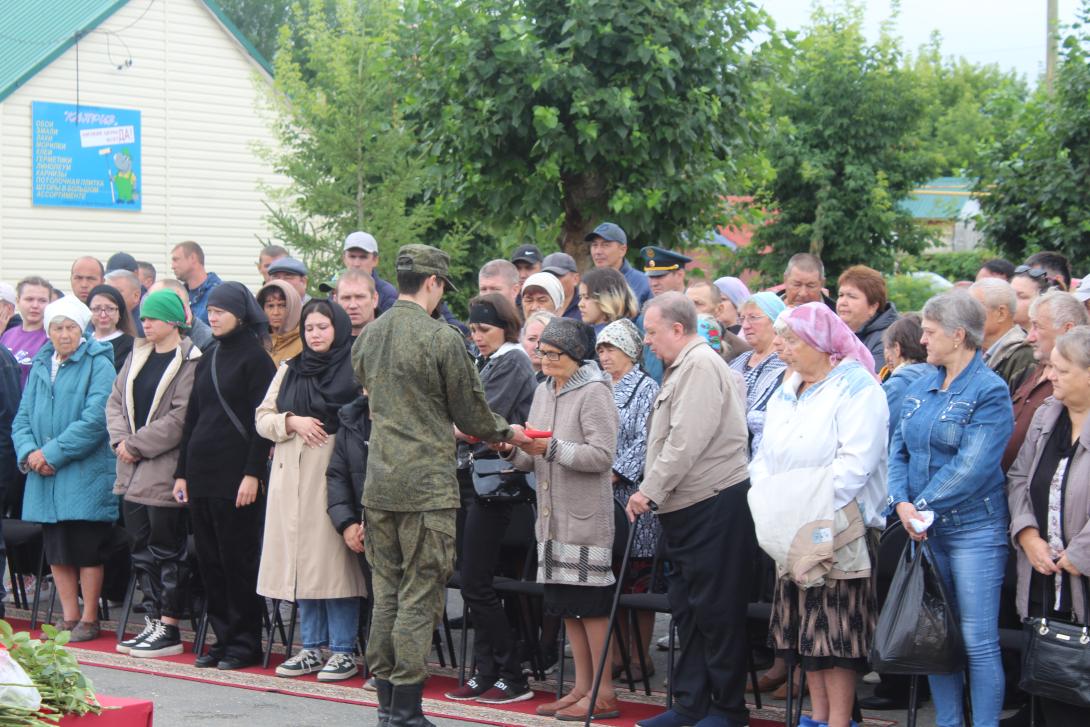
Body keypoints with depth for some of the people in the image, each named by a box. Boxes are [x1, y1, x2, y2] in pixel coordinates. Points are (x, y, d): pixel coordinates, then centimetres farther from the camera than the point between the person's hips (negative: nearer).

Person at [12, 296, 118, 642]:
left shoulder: (99, 365, -6)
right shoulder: (40, 366, 15)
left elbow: (94, 419, -15)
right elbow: (22, 417, 13)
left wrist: (52, 454, -16)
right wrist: (28, 452, -7)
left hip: (85, 475, -6)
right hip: (44, 478, 6)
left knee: (87, 550, -2)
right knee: (56, 550, 9)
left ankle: (89, 618, 8)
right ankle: (69, 616, 18)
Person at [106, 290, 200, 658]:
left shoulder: (190, 361, -11)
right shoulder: (137, 356, 13)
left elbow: (181, 417, -18)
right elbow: (115, 401, 12)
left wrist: (137, 443, -15)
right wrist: (121, 439, -6)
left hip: (166, 471, -8)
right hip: (134, 472, 8)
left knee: (168, 551, -1)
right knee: (142, 550, 11)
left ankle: (169, 630, 5)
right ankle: (152, 623, 19)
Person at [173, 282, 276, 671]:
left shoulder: (255, 358, -6)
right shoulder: (207, 360, 16)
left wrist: (252, 473, -17)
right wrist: (182, 472, 14)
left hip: (236, 472, -7)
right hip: (202, 471, 7)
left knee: (238, 559, -3)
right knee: (209, 560, 7)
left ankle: (244, 642, 4)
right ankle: (222, 638, 14)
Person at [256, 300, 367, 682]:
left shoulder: (356, 370, 0)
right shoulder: (289, 371, 18)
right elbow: (262, 418, 14)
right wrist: (292, 422, -4)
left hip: (334, 475, -5)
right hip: (292, 477, 6)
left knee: (334, 560, -7)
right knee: (301, 562, 7)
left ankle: (343, 651, -1)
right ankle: (312, 647, 15)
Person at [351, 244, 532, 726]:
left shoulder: (367, 337, 9)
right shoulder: (442, 338, -12)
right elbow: (471, 414, -4)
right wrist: (504, 432, 18)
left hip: (379, 483, 7)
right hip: (427, 484, -6)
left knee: (385, 593, 12)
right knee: (419, 598, -2)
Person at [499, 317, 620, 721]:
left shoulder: (594, 392, -9)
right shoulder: (543, 392, 15)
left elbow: (603, 455, -17)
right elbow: (531, 461, 17)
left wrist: (552, 448, -22)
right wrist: (512, 450, -3)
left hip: (587, 517, -8)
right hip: (552, 515, 8)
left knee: (591, 603, -5)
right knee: (567, 604, 10)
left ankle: (603, 694, 0)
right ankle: (582, 687, 17)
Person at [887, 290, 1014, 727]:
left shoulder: (990, 391, -10)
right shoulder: (922, 389, 11)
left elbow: (972, 467, -17)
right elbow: (899, 450, 7)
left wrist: (924, 507, -15)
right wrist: (902, 503, -9)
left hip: (973, 529, -7)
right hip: (924, 529, 7)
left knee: (978, 642, -4)